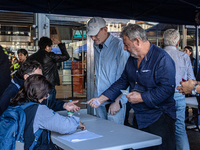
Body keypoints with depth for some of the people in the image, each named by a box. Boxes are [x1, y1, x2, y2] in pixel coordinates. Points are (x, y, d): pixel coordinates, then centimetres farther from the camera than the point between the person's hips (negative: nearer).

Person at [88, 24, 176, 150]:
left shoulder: (162, 59, -17)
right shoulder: (132, 60, 10)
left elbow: (167, 88, -23)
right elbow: (122, 82, 16)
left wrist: (141, 97, -20)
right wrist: (101, 99, 10)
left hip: (159, 119, -7)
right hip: (138, 118, 8)